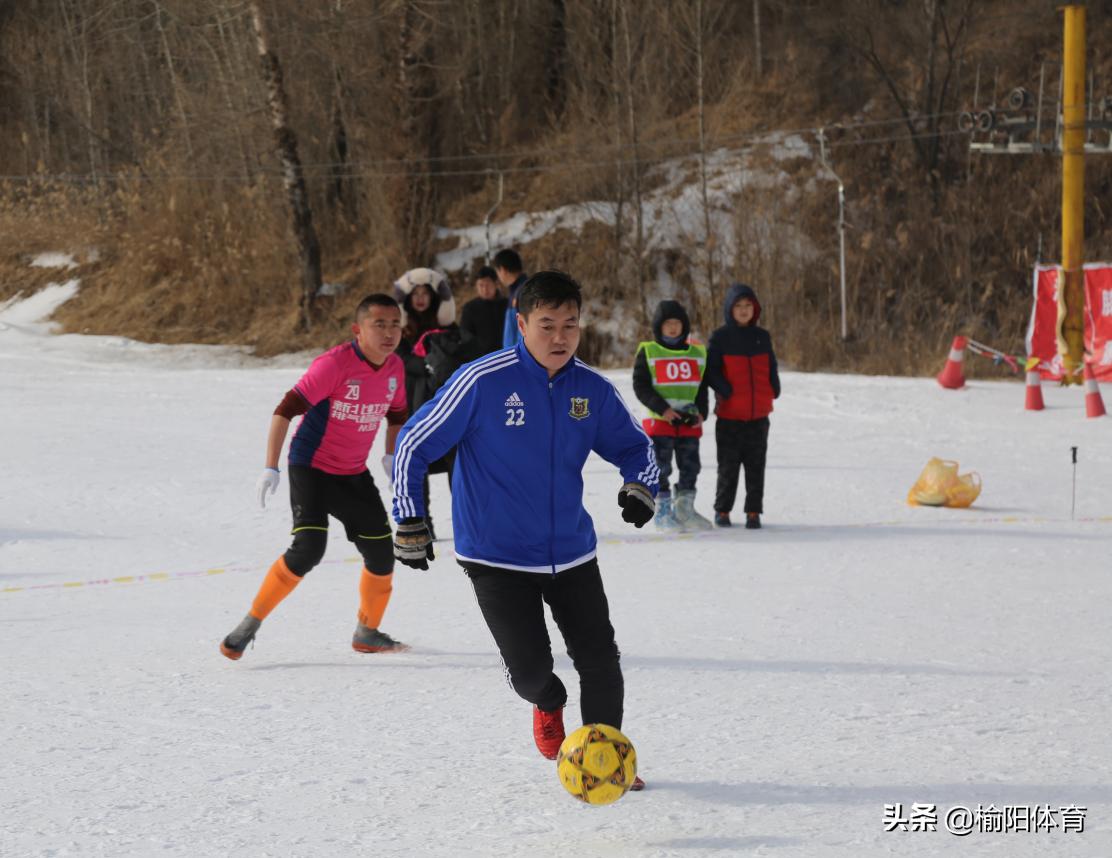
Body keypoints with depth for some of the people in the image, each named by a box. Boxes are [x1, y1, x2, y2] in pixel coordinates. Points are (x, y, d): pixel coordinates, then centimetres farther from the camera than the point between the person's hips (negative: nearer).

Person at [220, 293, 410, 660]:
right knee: (309, 548, -21)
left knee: (382, 553, 5)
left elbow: (396, 414, 19)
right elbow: (286, 409, -24)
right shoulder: (335, 364, -23)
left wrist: (391, 457, 14)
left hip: (355, 474, 6)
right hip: (312, 467, -6)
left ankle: (367, 632, 27)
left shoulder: (395, 368, -3)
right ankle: (250, 624, -9)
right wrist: (270, 468, -27)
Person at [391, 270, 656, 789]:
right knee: (530, 668, -9)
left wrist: (640, 486, -8)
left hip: (571, 552, 4)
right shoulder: (483, 381, -15)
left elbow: (634, 445, 14)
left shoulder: (593, 390, -3)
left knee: (600, 661, 0)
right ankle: (548, 704, 29)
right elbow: (413, 443, -6)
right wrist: (409, 522, -7)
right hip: (497, 556, -4)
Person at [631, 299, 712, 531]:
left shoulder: (697, 354, 12)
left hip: (690, 423, 4)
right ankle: (663, 511, 6)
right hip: (660, 422, -3)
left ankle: (685, 510, 17)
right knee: (660, 468, -2)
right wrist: (662, 408, -14)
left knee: (690, 468, 6)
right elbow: (640, 386, -4)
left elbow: (702, 387, 15)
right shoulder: (648, 353, 1)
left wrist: (701, 413, -1)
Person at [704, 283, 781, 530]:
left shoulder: (762, 337, 9)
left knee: (756, 466, 4)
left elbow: (771, 368, 16)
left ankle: (754, 512, 9)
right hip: (730, 415, -3)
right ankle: (722, 510, 15)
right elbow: (711, 371, -6)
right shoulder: (720, 338, -3)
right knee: (728, 466, 3)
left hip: (759, 414, 3)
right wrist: (727, 391, -16)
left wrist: (773, 391, 4)